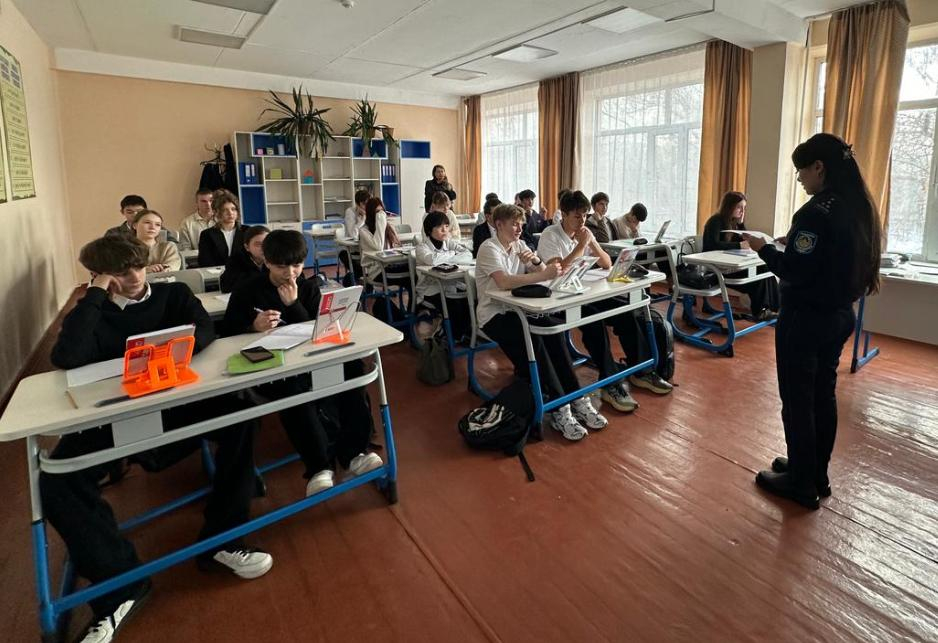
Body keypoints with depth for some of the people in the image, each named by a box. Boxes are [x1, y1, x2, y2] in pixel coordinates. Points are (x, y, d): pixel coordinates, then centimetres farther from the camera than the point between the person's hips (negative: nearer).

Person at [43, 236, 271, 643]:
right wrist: (96, 293, -9)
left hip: (179, 404, 0)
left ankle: (221, 538, -16)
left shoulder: (173, 294, 9)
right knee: (56, 481, -26)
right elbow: (66, 358, -13)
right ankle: (121, 580, -11)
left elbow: (204, 333, -8)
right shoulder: (92, 313, 7)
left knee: (238, 412, -29)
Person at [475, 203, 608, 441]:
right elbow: (504, 282, -29)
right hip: (494, 315, -6)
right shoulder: (489, 248, -11)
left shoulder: (519, 245, 11)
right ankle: (559, 407, -26)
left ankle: (575, 398, -20)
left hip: (517, 309, 6)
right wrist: (543, 275, -34)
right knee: (533, 338, -31)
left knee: (554, 329, -22)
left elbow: (542, 272, 6)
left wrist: (536, 261, -16)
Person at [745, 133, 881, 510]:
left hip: (805, 319, -9)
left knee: (797, 400, 3)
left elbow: (794, 271, -23)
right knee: (823, 395, 17)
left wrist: (763, 249, -8)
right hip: (839, 316, 9)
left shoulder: (816, 212, -21)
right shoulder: (859, 209, 7)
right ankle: (817, 475, 31)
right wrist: (787, 245, 11)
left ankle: (801, 483, 16)